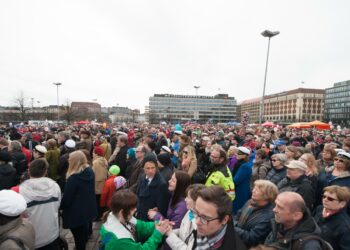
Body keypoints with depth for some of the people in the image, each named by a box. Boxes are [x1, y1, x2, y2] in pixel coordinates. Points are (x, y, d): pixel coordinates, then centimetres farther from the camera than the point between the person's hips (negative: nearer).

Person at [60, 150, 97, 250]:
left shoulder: (74, 177, -29)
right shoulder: (90, 171, -6)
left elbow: (67, 197, -20)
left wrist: (60, 206, 0)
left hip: (76, 213, -8)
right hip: (88, 208, 8)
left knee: (78, 236, 11)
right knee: (84, 231, 29)